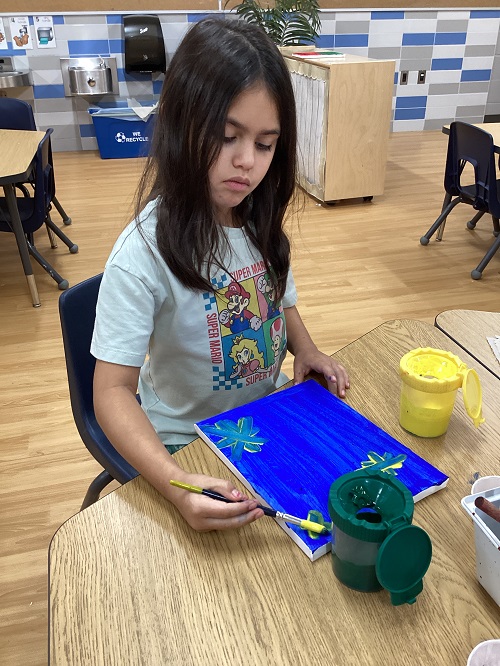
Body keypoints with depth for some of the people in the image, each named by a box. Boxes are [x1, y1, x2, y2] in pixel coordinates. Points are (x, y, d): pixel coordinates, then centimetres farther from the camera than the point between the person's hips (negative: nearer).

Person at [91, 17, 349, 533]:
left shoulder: (261, 223, -5)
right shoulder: (143, 253, -25)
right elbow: (112, 391, -25)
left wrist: (305, 349, -8)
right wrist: (176, 485, -40)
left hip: (269, 416, 6)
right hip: (183, 444, -5)